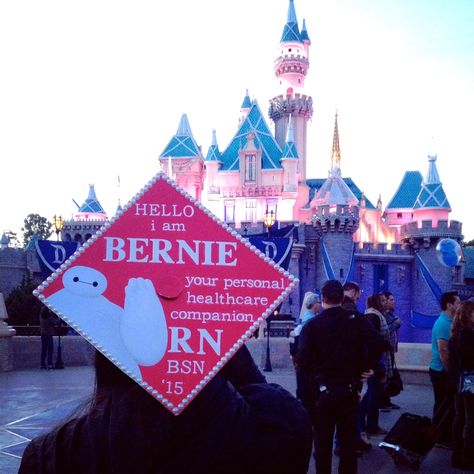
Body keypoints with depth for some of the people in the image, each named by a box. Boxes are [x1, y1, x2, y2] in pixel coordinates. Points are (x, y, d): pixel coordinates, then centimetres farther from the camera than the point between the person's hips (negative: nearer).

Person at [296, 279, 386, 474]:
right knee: (348, 440, 14)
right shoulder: (356, 320, -4)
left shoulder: (312, 325, -8)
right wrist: (366, 366, -2)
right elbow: (377, 344, -16)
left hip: (322, 391, -1)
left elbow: (302, 360, -16)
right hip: (349, 389, 1)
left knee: (322, 441, 11)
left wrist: (314, 374, 4)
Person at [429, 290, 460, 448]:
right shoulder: (443, 323, -19)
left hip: (444, 371, 9)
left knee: (447, 405, 16)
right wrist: (449, 371, -19)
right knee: (444, 406, 0)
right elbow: (443, 350, -23)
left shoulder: (447, 322, 11)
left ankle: (445, 436, 26)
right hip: (441, 371, -9)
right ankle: (441, 438, 11)